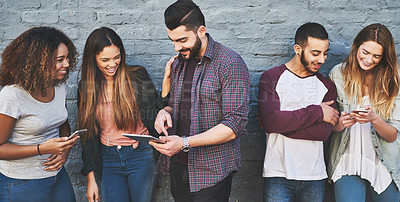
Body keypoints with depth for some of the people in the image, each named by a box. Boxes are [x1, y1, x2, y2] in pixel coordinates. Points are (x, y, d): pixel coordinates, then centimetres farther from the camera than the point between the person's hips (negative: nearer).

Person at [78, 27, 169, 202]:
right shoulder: (86, 87, 1)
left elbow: (153, 118, -3)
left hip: (140, 156, -2)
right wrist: (90, 179, 6)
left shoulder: (137, 76, -7)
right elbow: (88, 134, 6)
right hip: (108, 160, 2)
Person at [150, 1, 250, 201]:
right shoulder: (178, 63, 8)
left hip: (211, 171, -6)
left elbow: (235, 125, -19)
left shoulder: (230, 64, -15)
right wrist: (165, 112, -5)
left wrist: (184, 143, -25)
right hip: (178, 165, 6)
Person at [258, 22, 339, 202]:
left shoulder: (327, 86, 8)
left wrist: (283, 124, -12)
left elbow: (324, 131, -6)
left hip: (314, 176, 3)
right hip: (278, 175, -3)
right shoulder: (271, 78, -1)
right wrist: (316, 112, -11)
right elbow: (270, 120, -17)